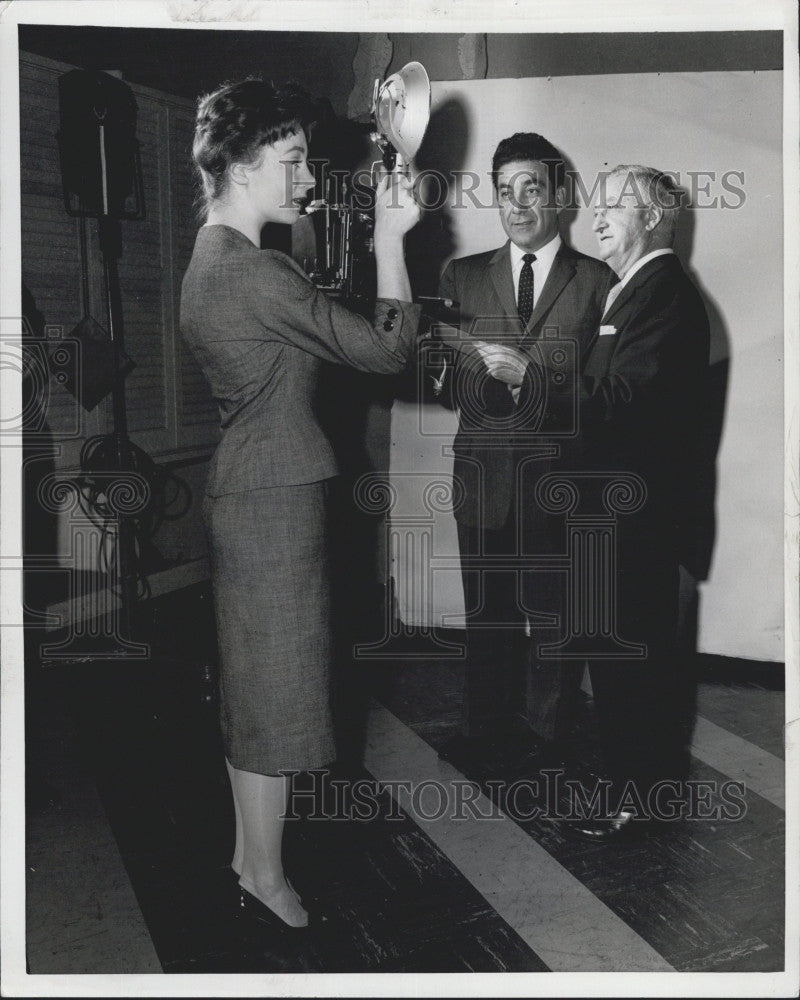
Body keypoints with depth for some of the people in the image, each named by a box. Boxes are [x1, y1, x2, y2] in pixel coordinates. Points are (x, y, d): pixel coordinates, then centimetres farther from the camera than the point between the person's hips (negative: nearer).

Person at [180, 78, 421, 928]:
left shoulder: (212, 258, 12)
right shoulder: (253, 272, -21)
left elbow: (321, 329, 15)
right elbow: (387, 349, -17)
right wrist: (390, 239, -9)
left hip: (243, 490, 10)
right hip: (273, 499, -10)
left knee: (250, 682, 18)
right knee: (275, 687, 1)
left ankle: (249, 850, 32)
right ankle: (267, 881, 15)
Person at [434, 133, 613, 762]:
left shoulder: (597, 281, 4)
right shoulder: (463, 276, 10)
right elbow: (446, 387, 6)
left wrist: (529, 377, -15)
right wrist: (471, 370, -17)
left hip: (557, 473, -2)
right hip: (482, 469, 2)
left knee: (552, 611, 6)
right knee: (487, 610, 10)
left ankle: (549, 733, 23)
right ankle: (486, 728, 27)